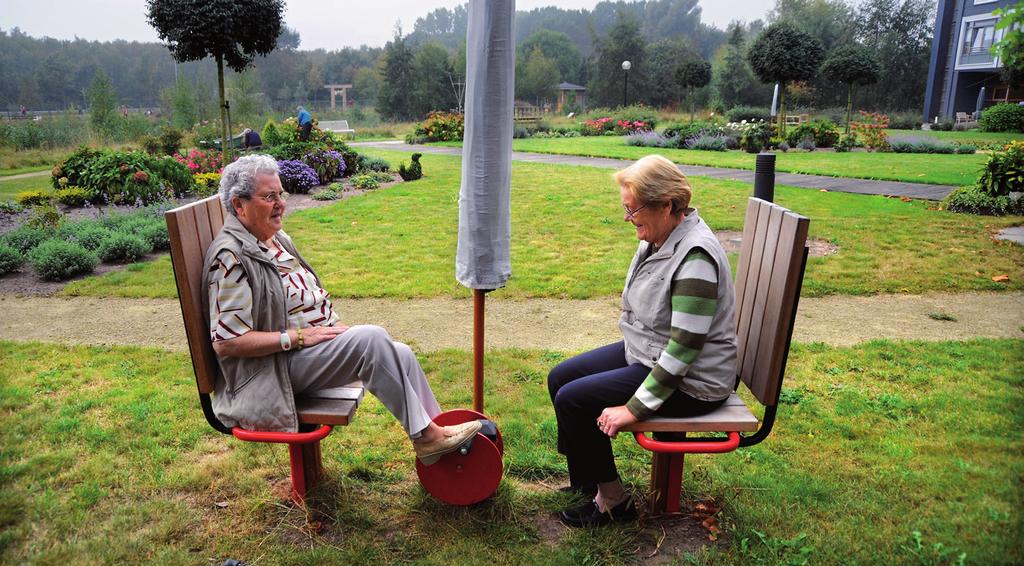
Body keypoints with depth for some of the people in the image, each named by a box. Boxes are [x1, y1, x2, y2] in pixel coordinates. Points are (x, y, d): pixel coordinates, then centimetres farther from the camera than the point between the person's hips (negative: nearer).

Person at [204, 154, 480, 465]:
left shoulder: (277, 238, 12)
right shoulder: (231, 255, -16)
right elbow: (226, 343, -20)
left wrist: (336, 327, 4)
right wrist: (298, 337, -20)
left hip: (318, 342, 9)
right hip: (282, 364, -9)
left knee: (400, 353, -8)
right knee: (370, 338, -29)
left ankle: (433, 431, 0)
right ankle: (424, 435, -19)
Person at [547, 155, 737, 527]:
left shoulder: (695, 258, -28)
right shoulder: (658, 238, 1)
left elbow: (683, 351, -29)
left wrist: (634, 409, -25)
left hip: (688, 382, -10)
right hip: (643, 352, 10)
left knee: (572, 399, -16)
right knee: (559, 378, 6)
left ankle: (612, 500, 4)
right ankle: (585, 480, 20)